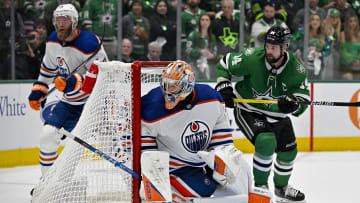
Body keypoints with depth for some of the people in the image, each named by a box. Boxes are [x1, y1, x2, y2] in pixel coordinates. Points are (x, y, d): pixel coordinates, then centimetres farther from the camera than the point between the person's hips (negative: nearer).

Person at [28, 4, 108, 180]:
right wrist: (38, 91, 18)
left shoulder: (89, 44, -23)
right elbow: (48, 67, 20)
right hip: (70, 102, 6)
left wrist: (74, 82, -34)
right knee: (48, 135, -6)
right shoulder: (53, 41, 1)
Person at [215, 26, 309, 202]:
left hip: (276, 114, 5)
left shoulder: (296, 70, -17)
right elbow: (225, 64, -9)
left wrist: (293, 104, -38)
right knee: (266, 141, -27)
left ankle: (281, 187, 37)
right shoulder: (252, 58, -24)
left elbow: (303, 99, -16)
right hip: (248, 110, -5)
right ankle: (260, 186, -10)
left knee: (288, 151, 10)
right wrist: (223, 87, -22)